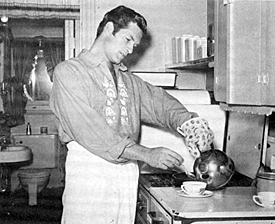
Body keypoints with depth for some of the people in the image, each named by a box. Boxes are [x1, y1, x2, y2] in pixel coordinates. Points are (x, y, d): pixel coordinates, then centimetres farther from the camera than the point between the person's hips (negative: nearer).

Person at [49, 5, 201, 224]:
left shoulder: (128, 80, 21)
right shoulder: (69, 71, -2)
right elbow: (89, 129, -13)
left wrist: (186, 122, -13)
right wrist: (145, 154, -17)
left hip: (127, 172, 5)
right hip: (89, 171, -5)